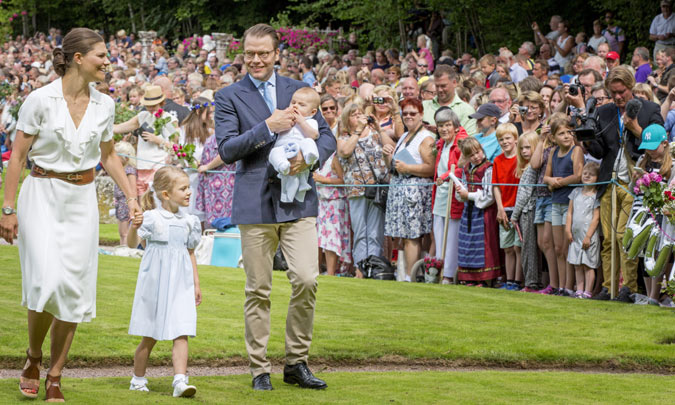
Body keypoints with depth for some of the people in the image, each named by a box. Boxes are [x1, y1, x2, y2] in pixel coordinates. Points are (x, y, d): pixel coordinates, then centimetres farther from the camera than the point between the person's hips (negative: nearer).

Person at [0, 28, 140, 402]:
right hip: (42, 197, -4)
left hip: (82, 200, 4)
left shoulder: (103, 105, 4)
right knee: (47, 283, -16)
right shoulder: (40, 100, -10)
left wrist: (131, 196, 11)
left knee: (74, 290, 0)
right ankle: (33, 357, 11)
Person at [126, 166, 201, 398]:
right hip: (155, 283, -4)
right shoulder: (152, 218, -7)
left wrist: (196, 284, 19)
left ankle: (180, 381, -17)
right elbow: (133, 244, -16)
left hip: (180, 285, 4)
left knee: (181, 334, -10)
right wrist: (134, 228, -37)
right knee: (149, 338, 6)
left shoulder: (188, 222, 9)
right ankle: (138, 380, 22)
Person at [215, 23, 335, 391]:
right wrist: (268, 127, -16)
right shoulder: (229, 97, 4)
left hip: (298, 200, 2)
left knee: (306, 280, -8)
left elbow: (327, 137, 13)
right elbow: (227, 150, -6)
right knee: (258, 290, 2)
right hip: (255, 204, -2)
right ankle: (259, 369, 12)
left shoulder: (298, 91, 13)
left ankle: (296, 363, 7)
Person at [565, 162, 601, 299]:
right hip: (576, 236, 6)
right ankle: (579, 290, 12)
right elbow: (570, 213, 12)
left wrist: (588, 236, -14)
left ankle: (587, 292, -1)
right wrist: (568, 230, 3)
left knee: (588, 265, -4)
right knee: (577, 265, 7)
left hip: (589, 237, -6)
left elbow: (596, 218, -10)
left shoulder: (596, 196, -6)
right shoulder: (576, 192, 11)